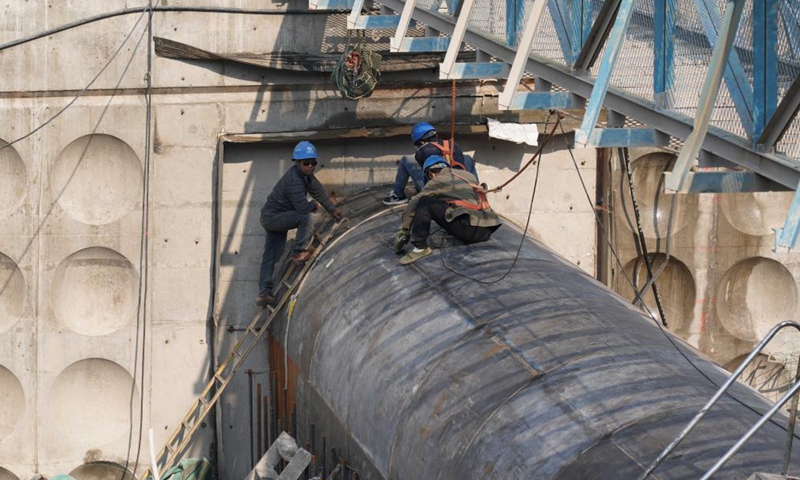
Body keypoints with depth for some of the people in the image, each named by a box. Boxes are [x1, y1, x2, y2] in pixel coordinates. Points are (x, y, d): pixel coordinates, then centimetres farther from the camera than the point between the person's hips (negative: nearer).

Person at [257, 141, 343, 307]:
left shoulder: (305, 175, 1)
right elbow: (303, 207, -32)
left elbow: (318, 191, 14)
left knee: (271, 256, 10)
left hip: (270, 217, 10)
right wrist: (314, 205, -10)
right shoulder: (294, 181, -29)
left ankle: (264, 293, 12)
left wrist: (332, 209, 17)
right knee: (305, 217, -26)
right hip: (273, 217, -10)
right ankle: (299, 252, -11)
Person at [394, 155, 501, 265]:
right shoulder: (468, 175, 24)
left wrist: (403, 231, 14)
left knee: (424, 203, -3)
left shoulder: (438, 181, 7)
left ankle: (420, 247, -10)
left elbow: (413, 205, 6)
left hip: (469, 230, -7)